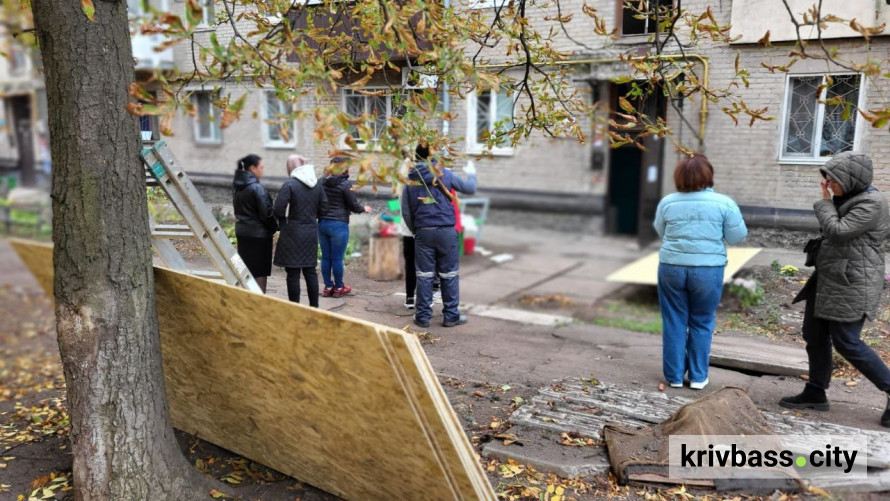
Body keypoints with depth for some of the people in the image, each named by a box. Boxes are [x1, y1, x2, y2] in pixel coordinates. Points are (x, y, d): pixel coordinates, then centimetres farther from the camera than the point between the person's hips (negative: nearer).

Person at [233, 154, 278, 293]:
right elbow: (266, 213, -17)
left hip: (242, 232, 8)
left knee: (247, 270, 15)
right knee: (260, 271, 1)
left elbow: (237, 209, 14)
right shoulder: (256, 188, -17)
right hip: (258, 234, -8)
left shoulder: (237, 187, 8)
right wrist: (274, 228, -3)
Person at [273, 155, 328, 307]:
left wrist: (284, 219, 4)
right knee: (310, 271, 14)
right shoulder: (317, 185, 5)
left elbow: (279, 210, -16)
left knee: (293, 273, 1)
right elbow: (323, 208, 9)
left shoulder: (289, 184, -12)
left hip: (293, 233, -5)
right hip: (311, 232, 6)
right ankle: (314, 306, 18)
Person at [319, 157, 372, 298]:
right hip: (338, 225, -5)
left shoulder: (322, 182, 4)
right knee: (337, 258, 4)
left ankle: (328, 287, 19)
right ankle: (338, 288, 15)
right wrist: (364, 209, 13)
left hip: (322, 223, 5)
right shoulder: (345, 184, -11)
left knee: (325, 257, 10)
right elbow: (354, 206, -6)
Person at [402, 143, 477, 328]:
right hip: (446, 231, -1)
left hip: (423, 232, 2)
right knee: (449, 274, 6)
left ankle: (423, 316, 11)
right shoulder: (445, 174, 0)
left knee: (424, 275, 7)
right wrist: (471, 174, 29)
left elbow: (406, 212, 5)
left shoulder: (410, 180, 6)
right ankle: (451, 316, 12)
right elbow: (470, 189, 9)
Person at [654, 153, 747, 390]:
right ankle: (698, 377, 16)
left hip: (672, 267, 1)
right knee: (701, 323, 11)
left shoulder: (667, 202, 1)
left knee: (674, 323, 9)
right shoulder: (723, 203, -4)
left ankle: (674, 375, 15)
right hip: (708, 270, -1)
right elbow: (737, 236, 1)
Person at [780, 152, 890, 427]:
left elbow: (837, 231, -20)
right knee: (814, 335, 11)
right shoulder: (847, 200, 14)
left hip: (851, 285, -10)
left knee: (846, 342, -6)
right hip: (828, 280, 10)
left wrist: (824, 203, -10)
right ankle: (815, 393, 21)